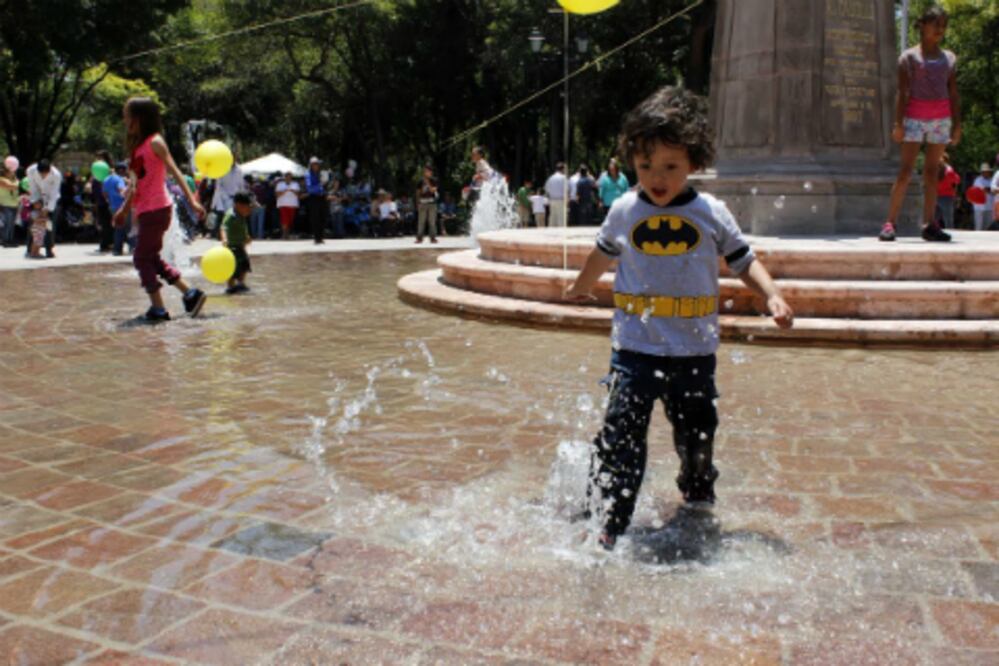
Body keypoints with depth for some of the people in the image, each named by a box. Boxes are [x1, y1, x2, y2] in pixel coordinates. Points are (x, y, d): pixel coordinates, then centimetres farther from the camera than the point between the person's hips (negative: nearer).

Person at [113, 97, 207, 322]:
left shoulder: (155, 142, -9)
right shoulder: (137, 145, 15)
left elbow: (174, 171, -13)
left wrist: (192, 200, -19)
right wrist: (125, 208, 25)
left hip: (156, 210, -8)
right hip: (146, 211, 8)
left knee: (142, 257, -4)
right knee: (151, 258, 12)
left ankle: (158, 309, 1)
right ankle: (190, 294, 16)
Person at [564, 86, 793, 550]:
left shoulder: (711, 213, -1)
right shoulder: (624, 211, 2)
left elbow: (744, 262, 6)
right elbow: (604, 253, 21)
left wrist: (772, 297, -10)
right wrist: (580, 287, 36)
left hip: (694, 351, 1)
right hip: (635, 349, -1)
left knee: (697, 434, 17)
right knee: (621, 438, -9)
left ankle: (698, 492, 47)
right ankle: (607, 528, -3)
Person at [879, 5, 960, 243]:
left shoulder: (949, 58, 14)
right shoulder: (909, 56, 3)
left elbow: (953, 95, 13)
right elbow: (902, 92, -4)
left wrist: (957, 124, 6)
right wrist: (898, 123, -12)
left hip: (941, 118, 4)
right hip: (915, 116, -4)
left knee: (932, 171, 3)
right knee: (906, 170, -11)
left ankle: (929, 225, 4)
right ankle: (890, 223, -12)